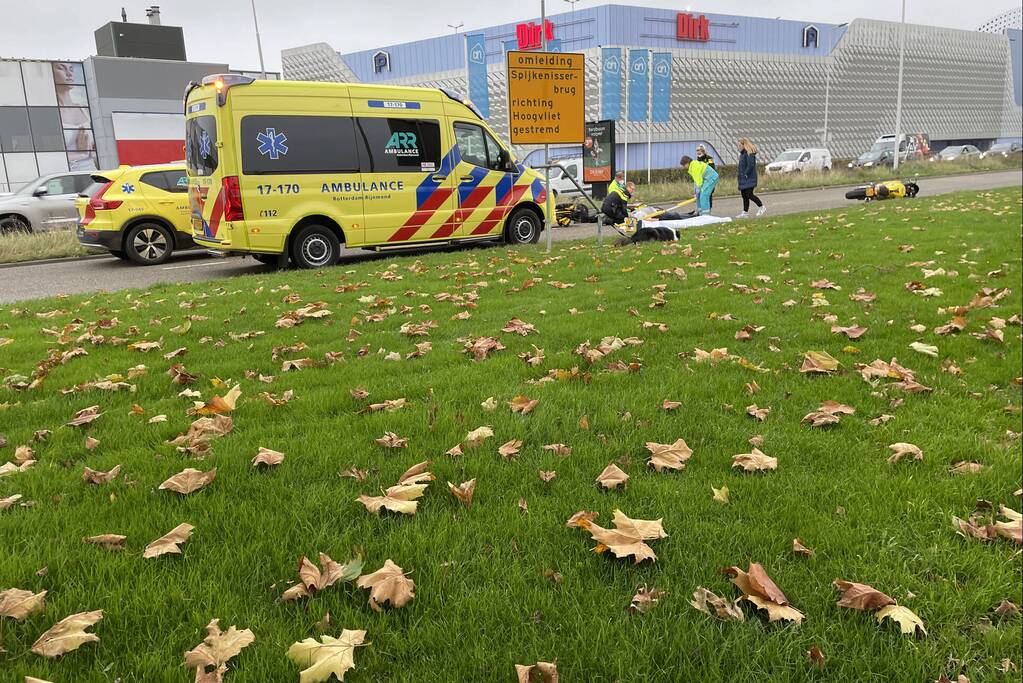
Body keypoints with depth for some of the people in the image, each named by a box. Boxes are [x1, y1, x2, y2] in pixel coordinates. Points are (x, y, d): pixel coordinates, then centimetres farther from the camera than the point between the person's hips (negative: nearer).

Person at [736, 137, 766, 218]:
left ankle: (761, 207, 2)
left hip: (749, 179, -10)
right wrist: (741, 176, 14)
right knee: (744, 195, 9)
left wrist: (746, 174, -19)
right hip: (743, 179, 10)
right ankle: (745, 212, 13)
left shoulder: (749, 153, -14)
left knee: (749, 195, -12)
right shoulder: (742, 153, 16)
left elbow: (750, 165, -22)